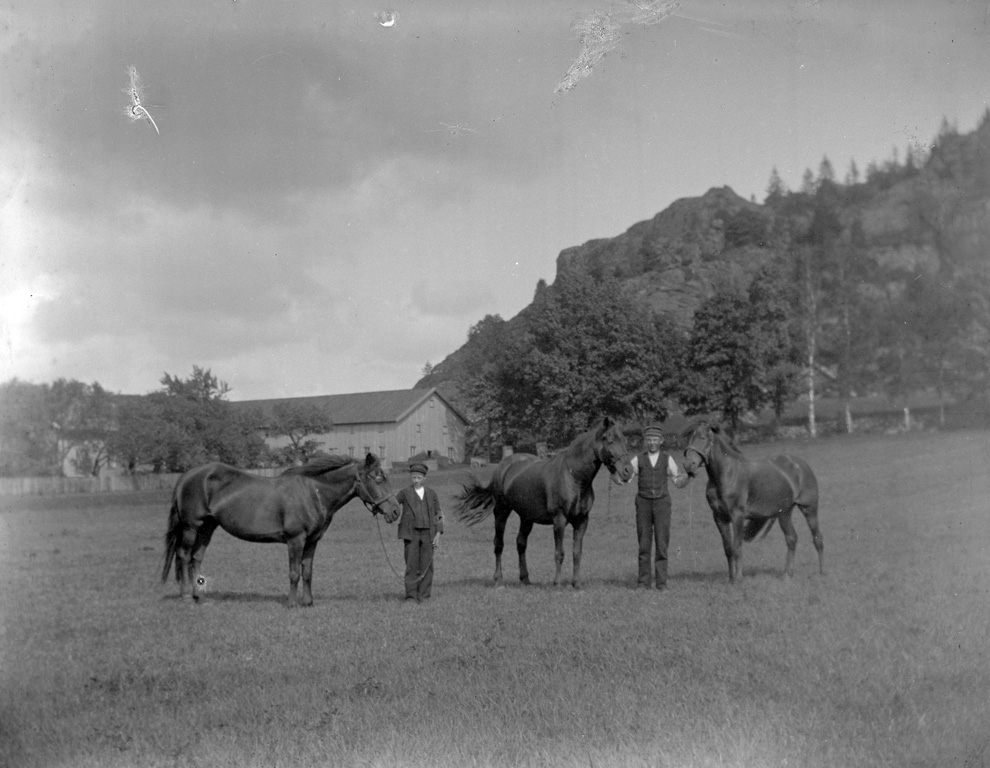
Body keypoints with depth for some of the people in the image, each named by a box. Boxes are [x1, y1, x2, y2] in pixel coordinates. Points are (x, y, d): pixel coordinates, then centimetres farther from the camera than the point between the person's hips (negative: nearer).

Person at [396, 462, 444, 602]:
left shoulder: (431, 493, 9)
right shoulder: (405, 493, 4)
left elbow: (438, 514, 10)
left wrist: (438, 534, 2)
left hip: (428, 533, 2)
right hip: (411, 532, -2)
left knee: (427, 565, 2)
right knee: (411, 564, -4)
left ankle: (424, 596, 8)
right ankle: (411, 595, 1)